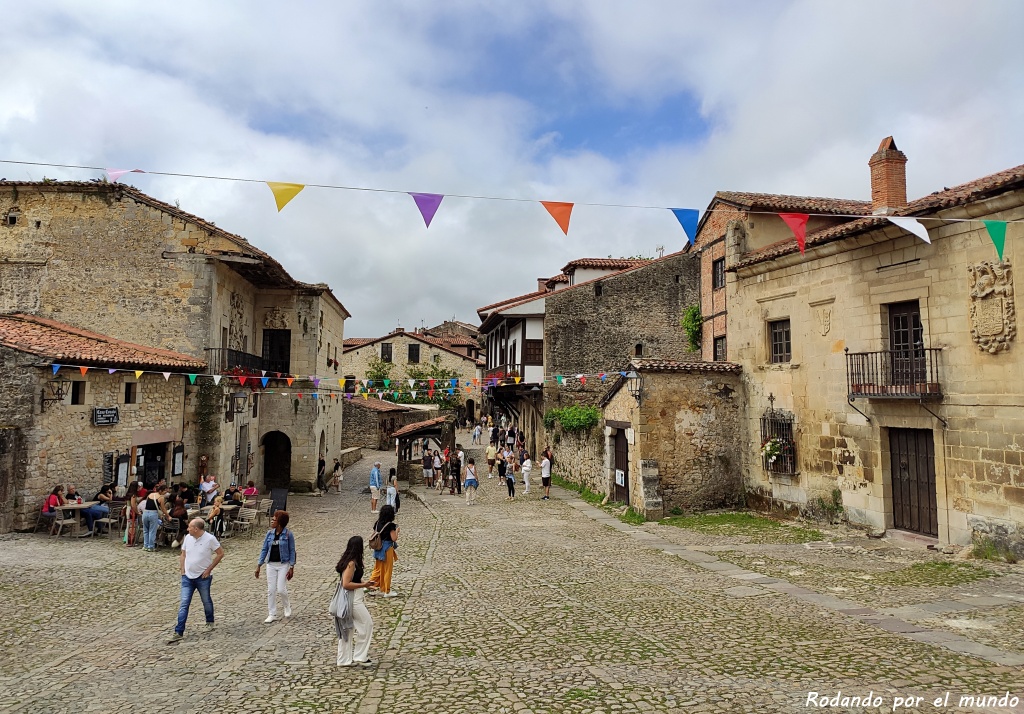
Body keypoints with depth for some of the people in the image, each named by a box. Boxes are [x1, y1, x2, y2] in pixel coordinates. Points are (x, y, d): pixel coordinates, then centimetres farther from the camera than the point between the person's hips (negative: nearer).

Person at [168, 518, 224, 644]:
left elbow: (220, 554, -10)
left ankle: (210, 622, 37)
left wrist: (209, 569, -12)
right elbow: (183, 554, 13)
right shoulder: (188, 538, -1)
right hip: (187, 577, 3)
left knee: (206, 601, 14)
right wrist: (182, 570, 4)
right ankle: (178, 632, -2)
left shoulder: (210, 539, -16)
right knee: (184, 604, -2)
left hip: (203, 577, -3)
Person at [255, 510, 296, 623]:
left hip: (283, 565, -4)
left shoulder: (288, 534, -10)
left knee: (281, 589, -5)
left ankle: (287, 606, 25)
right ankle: (272, 614, 17)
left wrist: (291, 568, -10)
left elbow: (292, 551, -7)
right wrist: (259, 566, 3)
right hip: (271, 565, 4)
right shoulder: (270, 533, 1)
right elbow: (264, 550, 6)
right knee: (271, 590, 5)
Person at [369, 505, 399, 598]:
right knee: (387, 570, 6)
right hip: (387, 549, -6)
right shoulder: (390, 525, -18)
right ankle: (386, 591, 14)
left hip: (378, 549, 6)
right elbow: (394, 538, -18)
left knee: (378, 569, 19)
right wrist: (397, 531, -2)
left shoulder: (377, 523, 1)